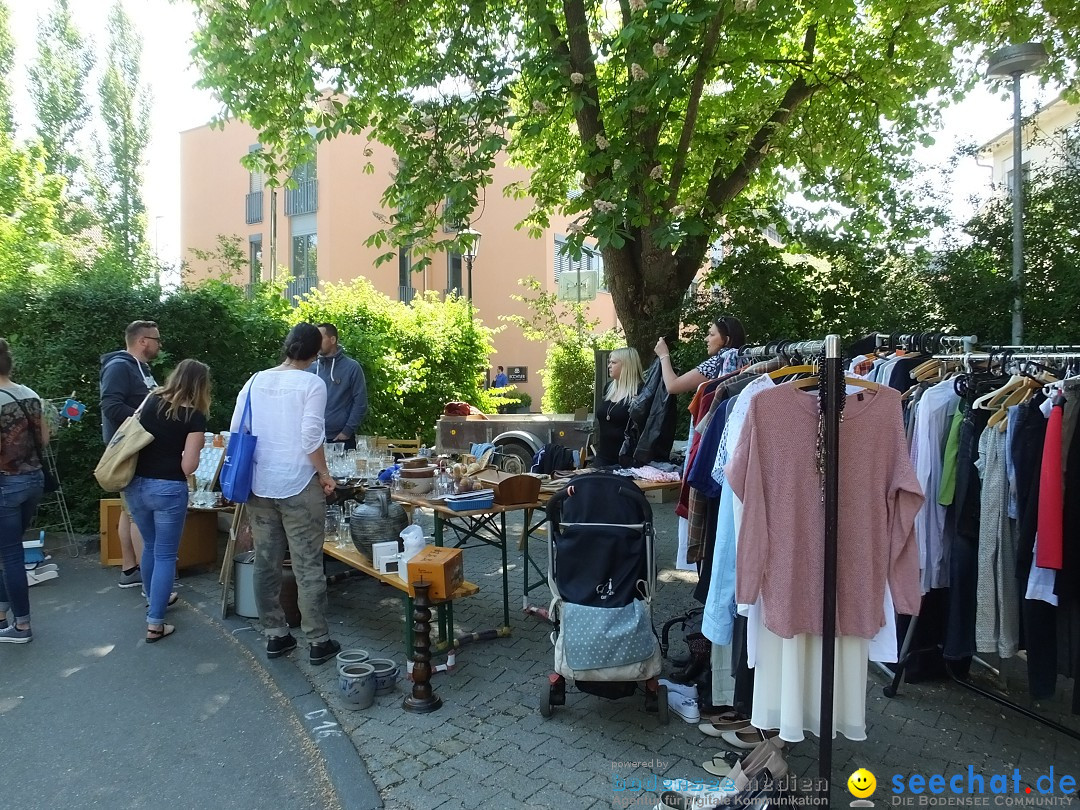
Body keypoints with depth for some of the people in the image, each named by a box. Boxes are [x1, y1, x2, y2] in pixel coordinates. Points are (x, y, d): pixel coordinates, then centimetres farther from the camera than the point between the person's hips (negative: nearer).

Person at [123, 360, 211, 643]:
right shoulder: (195, 417, -10)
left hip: (135, 485, 6)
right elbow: (189, 465, -14)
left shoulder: (152, 401, 4)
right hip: (168, 489, -6)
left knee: (150, 545, 26)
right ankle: (155, 624, 8)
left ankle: (154, 598, 45)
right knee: (165, 554, 6)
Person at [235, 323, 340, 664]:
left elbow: (236, 430, 8)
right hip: (298, 487, -5)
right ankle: (318, 642, 11)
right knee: (308, 566, 3)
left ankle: (275, 636, 24)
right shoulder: (312, 384, -10)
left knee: (266, 563, 13)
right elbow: (311, 437, -18)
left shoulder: (255, 381, 5)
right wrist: (324, 474, -4)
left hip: (258, 486, 5)